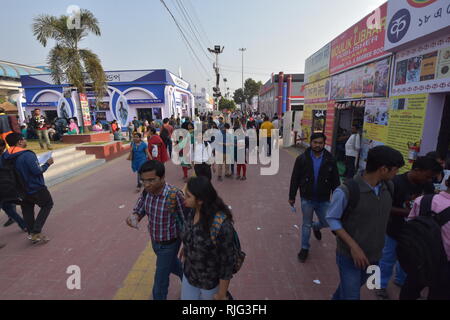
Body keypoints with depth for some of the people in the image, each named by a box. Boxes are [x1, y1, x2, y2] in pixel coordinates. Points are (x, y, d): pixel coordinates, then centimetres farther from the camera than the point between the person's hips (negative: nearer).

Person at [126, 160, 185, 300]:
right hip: (154, 241, 6)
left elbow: (186, 221, -22)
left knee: (160, 283, 11)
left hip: (169, 244, -6)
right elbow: (139, 210, -4)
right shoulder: (146, 192, -15)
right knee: (172, 265, 32)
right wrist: (134, 217, -28)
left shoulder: (175, 194, -33)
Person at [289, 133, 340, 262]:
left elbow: (335, 181, 1)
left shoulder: (330, 160, -5)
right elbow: (295, 179, -4)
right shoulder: (302, 159, -9)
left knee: (327, 222, 12)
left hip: (324, 200, 2)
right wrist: (292, 197, -2)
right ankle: (305, 248, 31)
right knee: (306, 225, 10)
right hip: (307, 199, -1)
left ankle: (316, 226, 48)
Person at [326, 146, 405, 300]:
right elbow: (332, 218, -17)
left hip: (374, 255, 6)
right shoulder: (346, 191, -26)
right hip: (349, 255, -6)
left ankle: (337, 297, 54)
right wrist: (353, 246, -21)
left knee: (351, 287, 27)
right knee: (351, 295, 6)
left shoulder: (389, 187, -7)